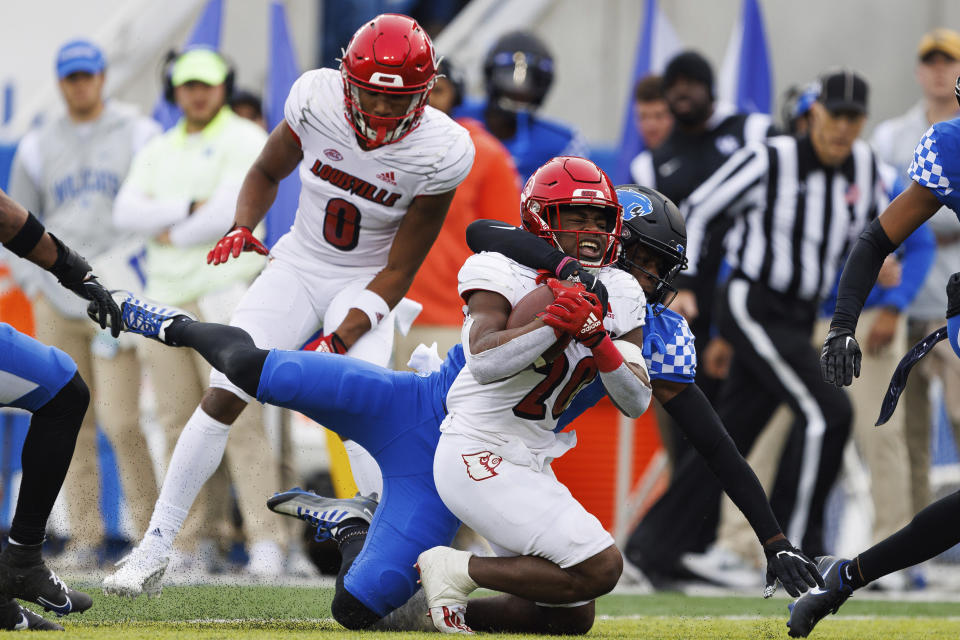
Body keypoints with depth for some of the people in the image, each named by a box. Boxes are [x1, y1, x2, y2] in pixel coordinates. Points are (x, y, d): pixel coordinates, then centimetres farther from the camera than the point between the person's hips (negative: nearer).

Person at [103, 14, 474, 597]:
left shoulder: (439, 152, -22)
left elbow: (397, 274, -16)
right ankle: (155, 549, -1)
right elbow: (267, 173, 5)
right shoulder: (317, 100, -18)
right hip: (299, 265, 2)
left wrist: (339, 340, -27)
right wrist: (243, 227, -15)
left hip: (367, 287, -2)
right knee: (222, 397, -9)